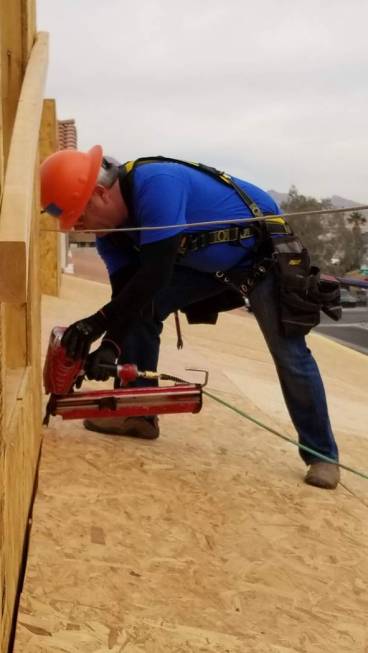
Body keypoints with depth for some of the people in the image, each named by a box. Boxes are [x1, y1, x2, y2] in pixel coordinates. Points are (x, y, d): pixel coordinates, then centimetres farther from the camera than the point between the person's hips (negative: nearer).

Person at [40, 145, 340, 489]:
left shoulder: (155, 183, -37)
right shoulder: (110, 230, -8)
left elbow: (155, 275, -40)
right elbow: (128, 292, -11)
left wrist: (97, 324, -38)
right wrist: (111, 345, -27)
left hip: (263, 253, -7)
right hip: (208, 263, 8)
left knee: (290, 356, -7)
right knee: (140, 305, -6)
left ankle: (322, 454, 8)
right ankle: (138, 414, 4)